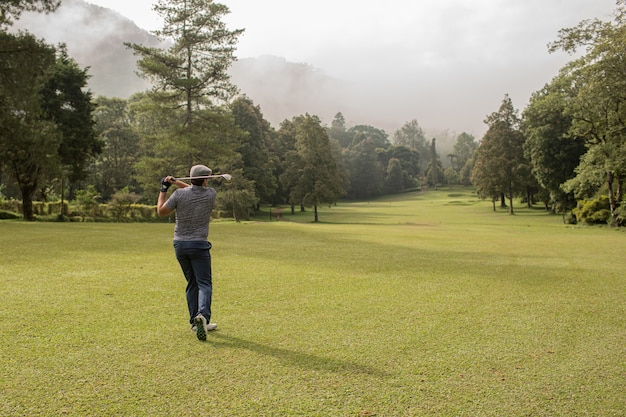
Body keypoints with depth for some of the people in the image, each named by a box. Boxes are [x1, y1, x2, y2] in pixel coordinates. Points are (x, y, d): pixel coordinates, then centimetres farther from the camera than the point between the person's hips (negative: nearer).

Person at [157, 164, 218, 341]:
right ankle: (202, 315, -29)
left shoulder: (179, 194, -7)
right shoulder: (211, 194, -4)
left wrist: (163, 190, 14)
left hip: (180, 245, 3)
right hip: (199, 245, -3)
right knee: (204, 283, -3)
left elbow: (161, 211, 5)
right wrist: (176, 182, 12)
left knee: (192, 283, 14)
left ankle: (196, 322, 17)